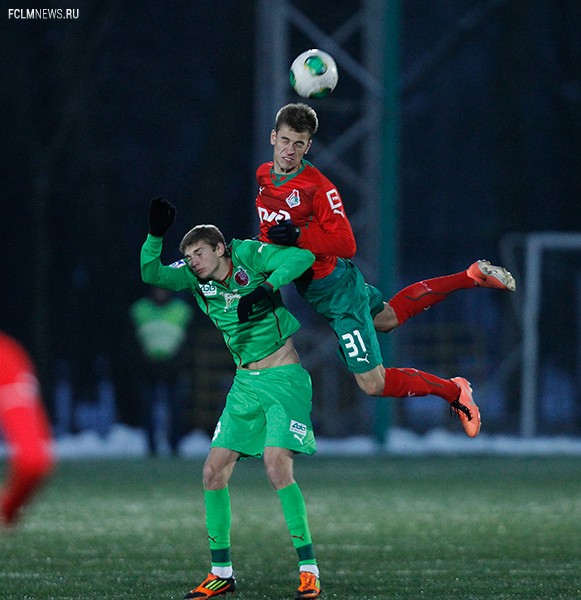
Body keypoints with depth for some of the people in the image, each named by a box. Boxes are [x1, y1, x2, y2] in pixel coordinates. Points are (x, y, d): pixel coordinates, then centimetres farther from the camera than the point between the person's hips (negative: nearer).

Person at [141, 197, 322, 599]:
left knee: (277, 465, -21)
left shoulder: (248, 256, -11)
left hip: (285, 379, -7)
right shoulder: (197, 278, 3)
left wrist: (268, 285, -36)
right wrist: (156, 235, -24)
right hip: (245, 384, 7)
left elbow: (303, 256, -21)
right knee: (214, 471, 1)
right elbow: (152, 274, -8)